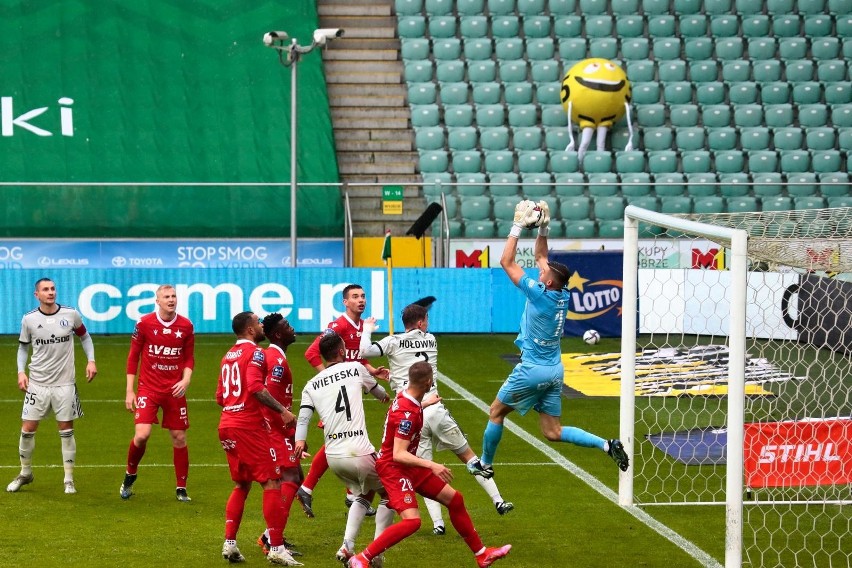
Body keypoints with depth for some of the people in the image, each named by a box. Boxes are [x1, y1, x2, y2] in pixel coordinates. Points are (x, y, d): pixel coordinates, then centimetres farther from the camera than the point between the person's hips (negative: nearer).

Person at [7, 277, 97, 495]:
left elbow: (84, 337, 12)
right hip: (37, 383, 0)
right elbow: (23, 347, 10)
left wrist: (91, 360, 0)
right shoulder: (29, 319, -3)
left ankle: (69, 479, 12)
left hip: (64, 383, 0)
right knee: (27, 429, 0)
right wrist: (21, 371, -3)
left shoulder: (71, 314, -4)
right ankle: (25, 473, 21)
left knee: (66, 430, 2)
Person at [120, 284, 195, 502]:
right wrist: (130, 391, -1)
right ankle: (130, 475, 13)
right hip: (148, 388, -2)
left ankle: (181, 488, 16)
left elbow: (189, 358, 11)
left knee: (179, 437, 4)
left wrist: (185, 380, -9)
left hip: (174, 390, 2)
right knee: (141, 435, -14)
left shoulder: (186, 326, 0)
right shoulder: (144, 323, -5)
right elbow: (133, 356, 1)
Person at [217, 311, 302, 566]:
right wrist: (282, 410, -23)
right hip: (249, 427, -9)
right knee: (271, 482, -5)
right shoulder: (255, 353, -8)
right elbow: (256, 387, -23)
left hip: (227, 427, 9)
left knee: (241, 485, 17)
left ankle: (229, 544, 10)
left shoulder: (229, 356, 18)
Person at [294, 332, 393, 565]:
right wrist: (385, 395, 46)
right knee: (388, 495, 17)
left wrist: (300, 440, -12)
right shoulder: (355, 368, 5)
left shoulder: (311, 385, 12)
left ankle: (347, 547, 9)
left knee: (363, 495, 27)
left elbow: (304, 416, -4)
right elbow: (377, 390, 25)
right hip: (360, 453, -5)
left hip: (333, 456, 5)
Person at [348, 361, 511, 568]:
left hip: (408, 466, 10)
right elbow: (398, 455, -30)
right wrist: (432, 465, -37)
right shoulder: (407, 415, -28)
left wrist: (425, 403, 43)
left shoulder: (405, 395, 0)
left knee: (454, 499, 12)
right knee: (411, 521, -25)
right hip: (393, 468, -10)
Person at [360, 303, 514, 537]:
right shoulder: (431, 340, 13)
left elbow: (364, 351, -9)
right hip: (435, 410, 1)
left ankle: (437, 522, -5)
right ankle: (498, 500, 11)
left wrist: (367, 329, 9)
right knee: (467, 455, 14)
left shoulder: (393, 342, 2)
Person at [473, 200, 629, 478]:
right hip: (555, 370, 7)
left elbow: (506, 262, -12)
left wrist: (518, 226, -9)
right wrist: (542, 228, 12)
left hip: (532, 369, -7)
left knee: (496, 412, 14)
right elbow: (540, 256, 17)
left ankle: (485, 464, 23)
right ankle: (607, 445, -7)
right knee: (553, 432, 7)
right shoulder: (563, 296, 2)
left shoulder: (539, 294, -17)